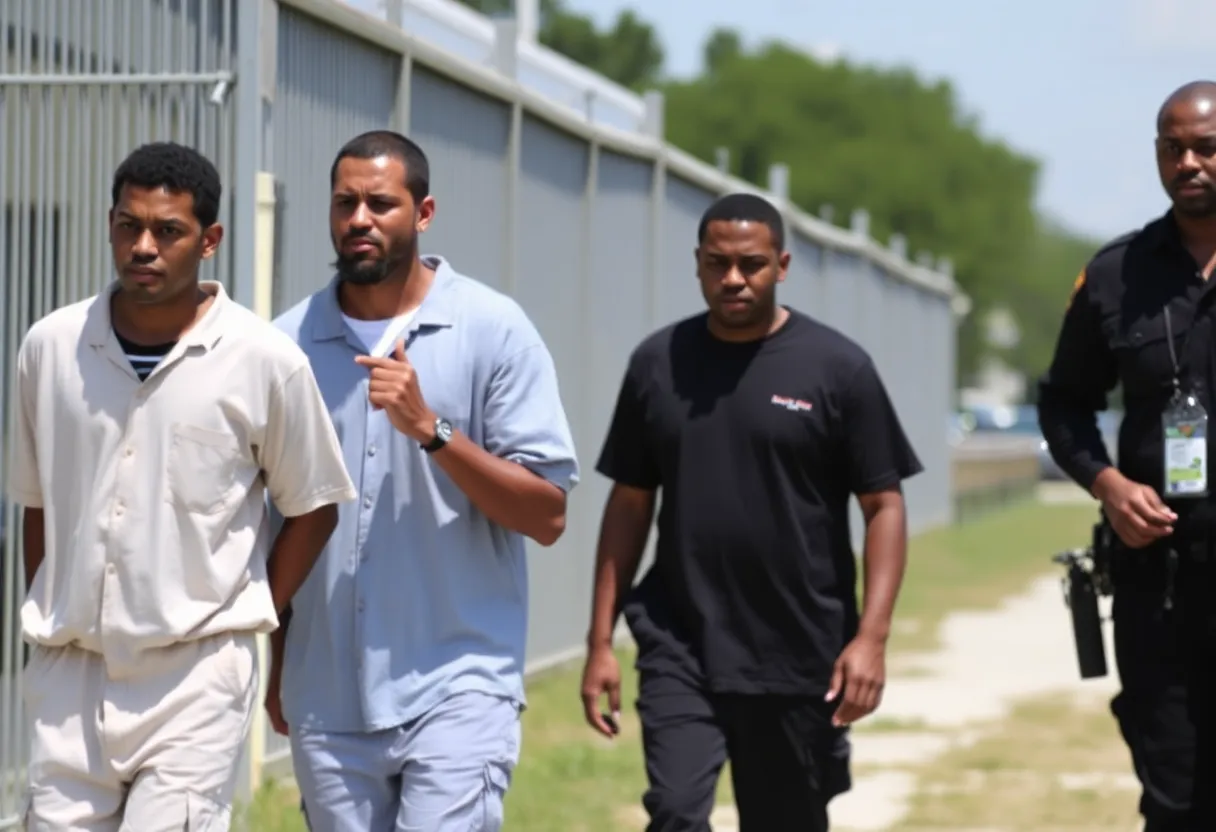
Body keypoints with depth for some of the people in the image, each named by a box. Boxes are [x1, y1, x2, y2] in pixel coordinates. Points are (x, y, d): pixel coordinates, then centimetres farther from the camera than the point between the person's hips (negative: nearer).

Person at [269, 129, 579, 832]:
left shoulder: (493, 328, -3)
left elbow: (547, 515, -6)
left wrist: (428, 427, -16)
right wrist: (276, 667, 12)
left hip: (457, 686, -3)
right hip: (327, 696, 4)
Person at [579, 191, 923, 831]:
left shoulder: (837, 368, -3)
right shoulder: (657, 363, 5)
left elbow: (883, 506, -4)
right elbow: (630, 503, 10)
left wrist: (871, 636, -14)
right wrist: (601, 640, 6)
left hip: (798, 657, -1)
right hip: (680, 645, 1)